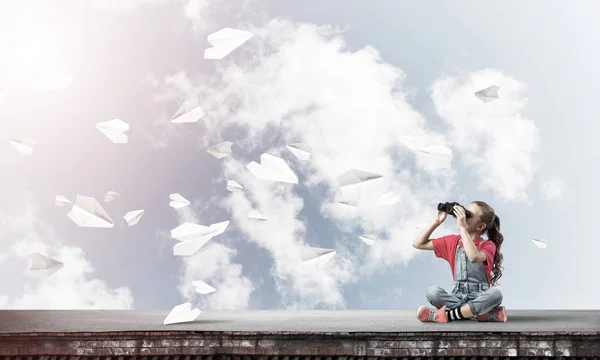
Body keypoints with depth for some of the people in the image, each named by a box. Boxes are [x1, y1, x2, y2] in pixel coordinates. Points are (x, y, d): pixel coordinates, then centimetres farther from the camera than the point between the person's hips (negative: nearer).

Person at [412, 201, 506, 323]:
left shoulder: (488, 245, -2)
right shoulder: (453, 241, 10)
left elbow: (474, 257, -28)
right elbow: (418, 244, 9)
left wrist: (462, 227, -24)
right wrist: (437, 221, 0)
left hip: (480, 298, -2)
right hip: (458, 297, 2)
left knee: (495, 293, -35)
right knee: (432, 292, -27)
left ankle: (448, 314, -24)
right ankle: (486, 314, -24)